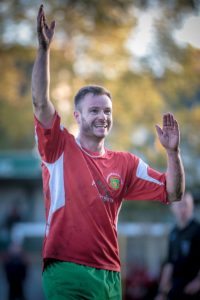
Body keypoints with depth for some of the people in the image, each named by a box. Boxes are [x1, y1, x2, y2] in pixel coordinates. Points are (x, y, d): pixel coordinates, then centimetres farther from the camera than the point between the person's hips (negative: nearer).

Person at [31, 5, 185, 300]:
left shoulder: (125, 163, 13)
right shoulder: (60, 148, 3)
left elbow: (172, 193, 12)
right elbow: (41, 102, -9)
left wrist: (173, 152, -4)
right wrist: (44, 49, -17)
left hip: (109, 275, 5)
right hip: (66, 273, -4)